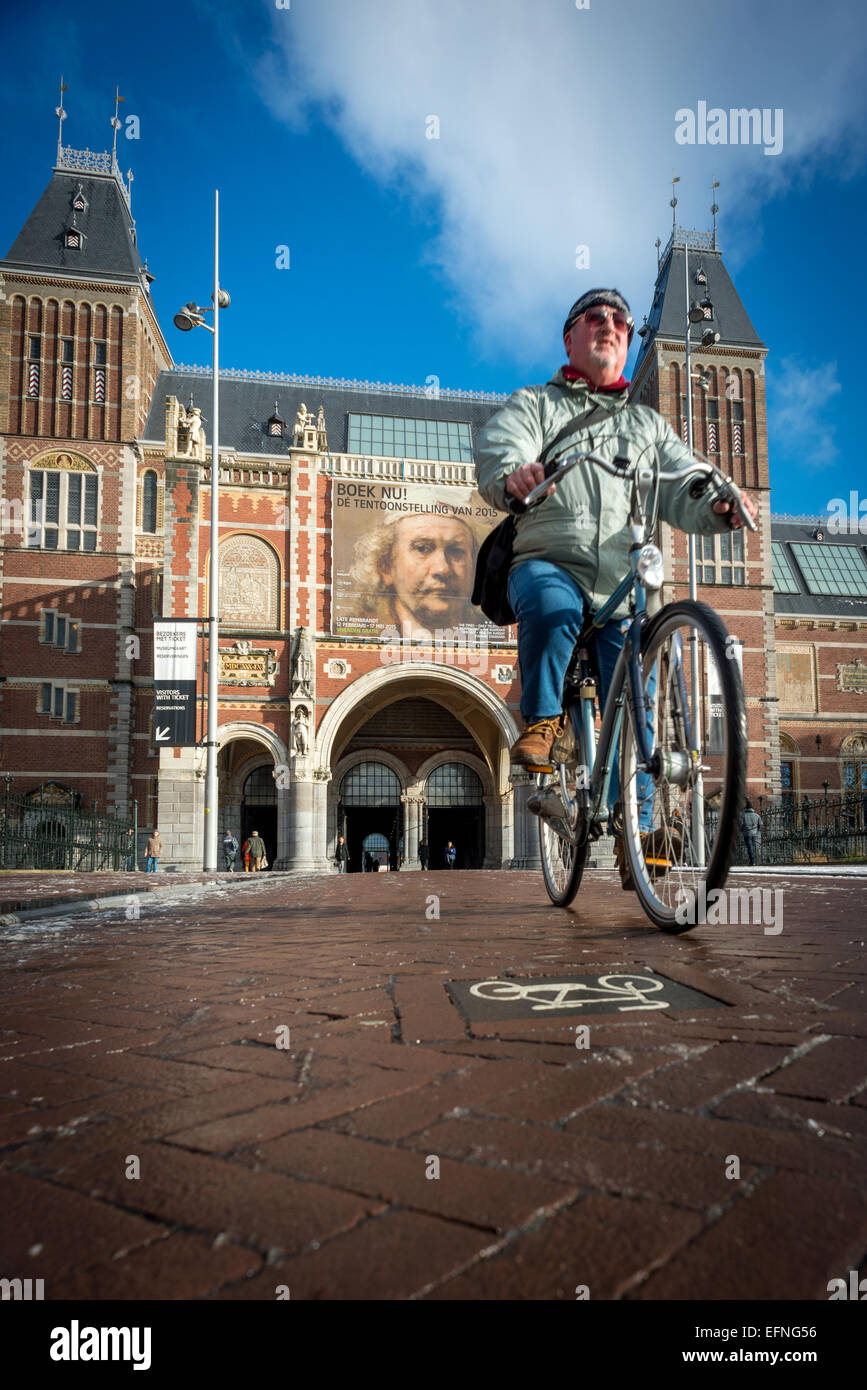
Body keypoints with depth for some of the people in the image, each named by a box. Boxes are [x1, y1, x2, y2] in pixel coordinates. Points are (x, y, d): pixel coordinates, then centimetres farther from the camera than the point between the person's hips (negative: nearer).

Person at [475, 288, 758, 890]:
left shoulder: (648, 424, 25)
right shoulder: (532, 405, 16)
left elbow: (682, 492, 12)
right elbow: (497, 463, -5)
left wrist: (719, 506, -13)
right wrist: (515, 476, -30)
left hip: (622, 585, 3)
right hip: (548, 562, -2)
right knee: (553, 608, -39)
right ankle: (541, 720, -15)